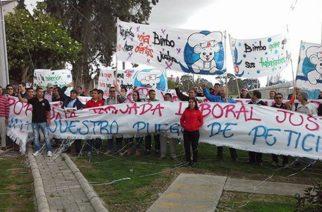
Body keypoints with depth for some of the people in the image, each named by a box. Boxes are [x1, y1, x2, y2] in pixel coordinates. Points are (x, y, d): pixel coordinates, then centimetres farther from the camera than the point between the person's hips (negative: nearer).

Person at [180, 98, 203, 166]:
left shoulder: (198, 111, -2)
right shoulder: (186, 111, 7)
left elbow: (201, 121, 1)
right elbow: (182, 119, 13)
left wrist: (196, 126, -7)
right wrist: (183, 125, 0)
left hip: (195, 131, -3)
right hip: (186, 131, 3)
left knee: (194, 146, 5)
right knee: (187, 146, 6)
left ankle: (195, 160, 16)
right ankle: (188, 160, 18)